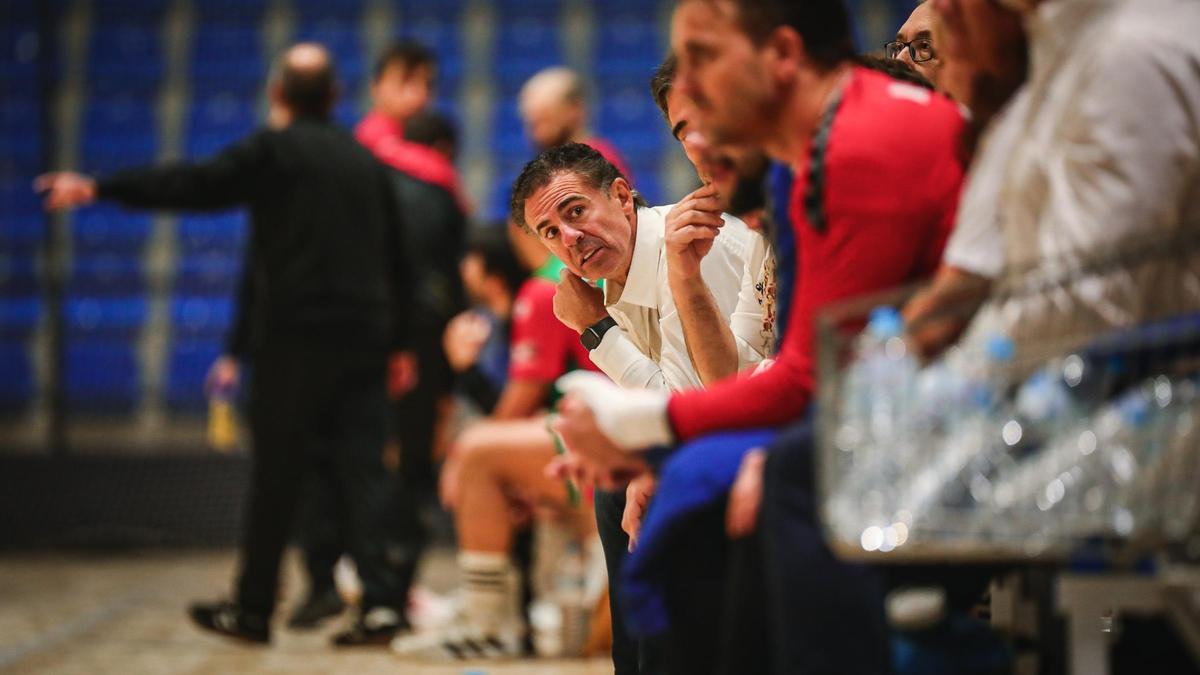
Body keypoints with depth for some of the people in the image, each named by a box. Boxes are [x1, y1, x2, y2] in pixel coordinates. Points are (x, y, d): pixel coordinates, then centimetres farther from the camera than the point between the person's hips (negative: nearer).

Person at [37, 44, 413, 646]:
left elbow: (193, 185, -9)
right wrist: (396, 342, 21)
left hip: (293, 341, -5)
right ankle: (380, 599, -12)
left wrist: (100, 188, -6)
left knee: (275, 475, 3)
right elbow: (396, 259, 17)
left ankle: (253, 608, 11)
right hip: (366, 339, 5)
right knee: (359, 468, 1)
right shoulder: (365, 162, 15)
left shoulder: (272, 150, -3)